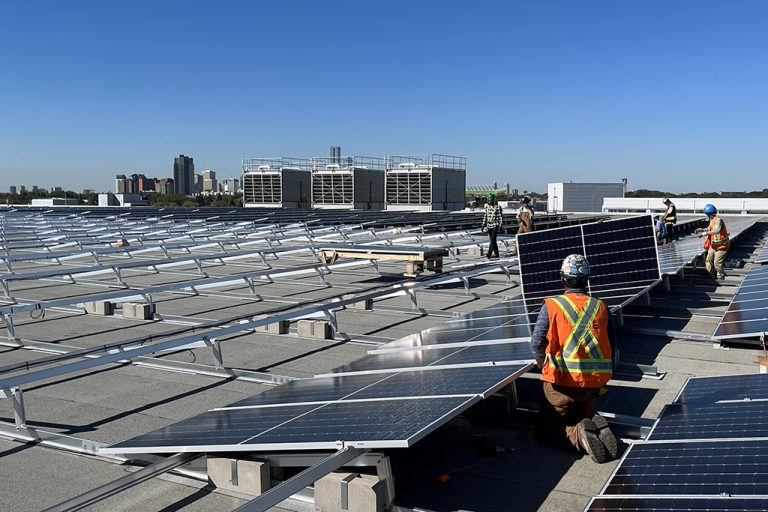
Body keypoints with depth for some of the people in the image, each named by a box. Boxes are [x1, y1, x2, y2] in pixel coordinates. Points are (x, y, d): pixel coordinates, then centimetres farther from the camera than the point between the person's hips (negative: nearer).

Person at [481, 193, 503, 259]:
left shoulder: (497, 207, -8)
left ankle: (489, 254, -16)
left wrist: (500, 225, -14)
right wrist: (483, 225, 12)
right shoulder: (487, 206, 7)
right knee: (492, 240, 11)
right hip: (489, 226, 6)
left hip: (495, 226, -6)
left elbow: (500, 217, -8)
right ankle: (496, 253, 20)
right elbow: (485, 216, 15)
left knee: (493, 239, -14)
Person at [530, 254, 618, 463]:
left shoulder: (551, 306, -8)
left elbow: (537, 343, -6)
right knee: (585, 412, 28)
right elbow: (611, 344, 9)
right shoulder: (601, 307, 3)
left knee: (547, 426, 12)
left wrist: (544, 367, 16)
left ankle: (578, 435, -18)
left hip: (562, 380, -4)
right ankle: (597, 425, -7)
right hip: (595, 381, 4)